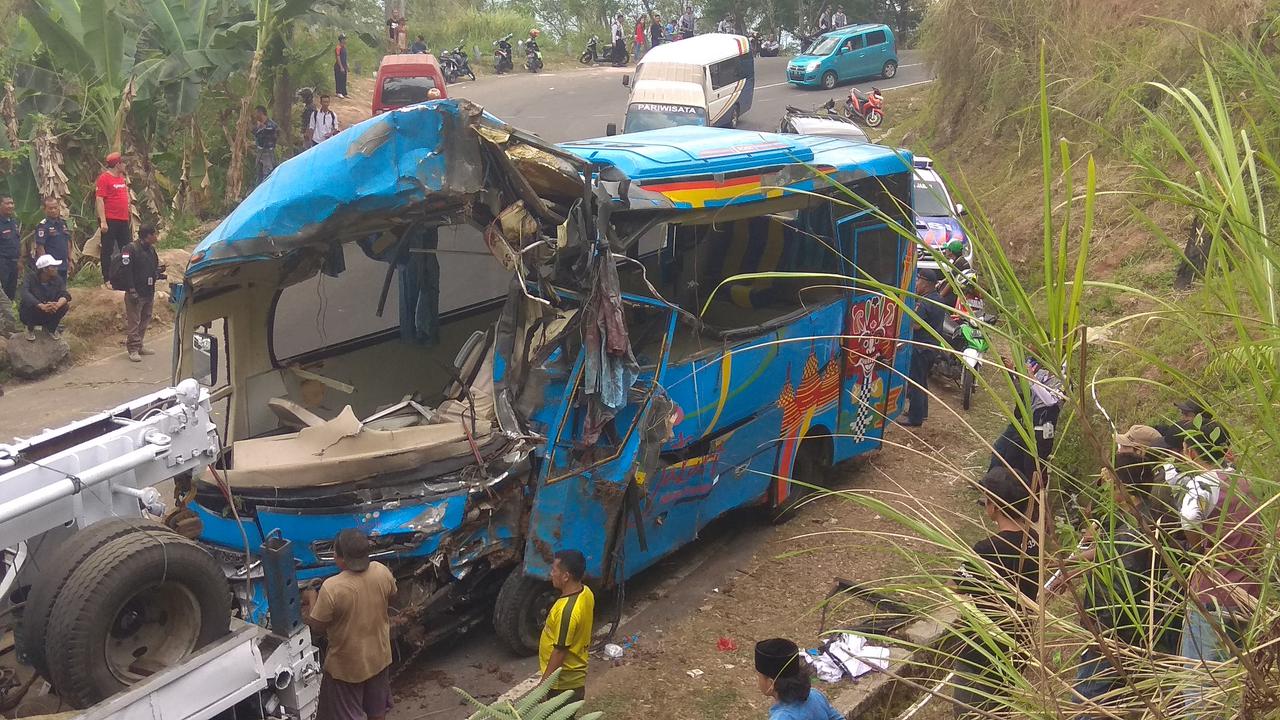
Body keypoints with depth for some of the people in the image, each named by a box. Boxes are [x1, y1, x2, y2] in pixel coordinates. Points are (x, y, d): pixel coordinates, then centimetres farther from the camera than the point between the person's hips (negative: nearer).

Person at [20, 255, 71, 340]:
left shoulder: (58, 279, -8)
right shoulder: (31, 278, -18)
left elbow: (64, 294, -22)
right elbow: (25, 294, -34)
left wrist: (58, 305, -45)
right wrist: (42, 306, -50)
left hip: (50, 314, 2)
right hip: (30, 315, -2)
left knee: (65, 304, -22)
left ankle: (51, 328, 4)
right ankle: (30, 328, -2)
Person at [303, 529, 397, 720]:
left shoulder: (332, 587, -30)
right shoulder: (382, 572, -15)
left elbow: (317, 627, -16)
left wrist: (312, 599, 0)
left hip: (347, 664, -4)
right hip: (379, 656, 4)